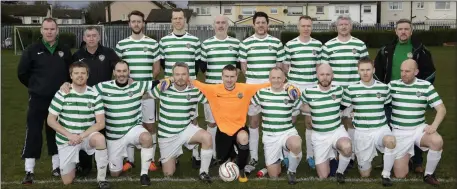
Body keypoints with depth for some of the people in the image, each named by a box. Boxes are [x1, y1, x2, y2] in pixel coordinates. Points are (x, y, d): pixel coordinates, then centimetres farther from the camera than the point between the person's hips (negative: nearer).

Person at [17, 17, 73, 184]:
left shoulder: (65, 50, 3)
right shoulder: (32, 50, -4)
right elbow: (22, 73, 3)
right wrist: (35, 87, 8)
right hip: (38, 99, -2)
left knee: (57, 132, 11)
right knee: (33, 133, -3)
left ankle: (57, 166, 22)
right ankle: (29, 171, 4)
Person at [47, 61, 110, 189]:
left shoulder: (94, 95, -7)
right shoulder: (62, 94, -9)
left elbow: (101, 123, -10)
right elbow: (50, 120, -9)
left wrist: (81, 136, -22)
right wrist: (70, 135, -20)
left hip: (87, 136, 0)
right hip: (66, 139, 0)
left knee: (100, 138, -36)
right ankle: (74, 164, 36)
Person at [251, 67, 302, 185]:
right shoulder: (262, 93, 1)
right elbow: (249, 102, 16)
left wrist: (296, 96, -6)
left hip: (288, 132, -1)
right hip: (269, 136, 1)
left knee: (296, 145, -39)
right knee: (273, 175, 4)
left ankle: (291, 172, -8)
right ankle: (277, 160, 43)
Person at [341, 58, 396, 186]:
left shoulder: (383, 87, 1)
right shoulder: (351, 89, -4)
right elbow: (342, 109, 6)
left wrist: (383, 121, 12)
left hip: (381, 128, 0)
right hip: (361, 132, 0)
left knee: (391, 141, -38)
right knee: (365, 174, 4)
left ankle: (386, 174, -15)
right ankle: (366, 159, 41)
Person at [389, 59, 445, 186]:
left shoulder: (426, 86, -3)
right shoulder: (392, 85, -1)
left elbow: (441, 109, -3)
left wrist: (434, 125, -18)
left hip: (419, 128, 0)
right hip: (399, 132, 0)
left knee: (437, 141, -34)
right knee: (400, 175, -4)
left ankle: (429, 174, -8)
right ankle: (406, 155, 32)